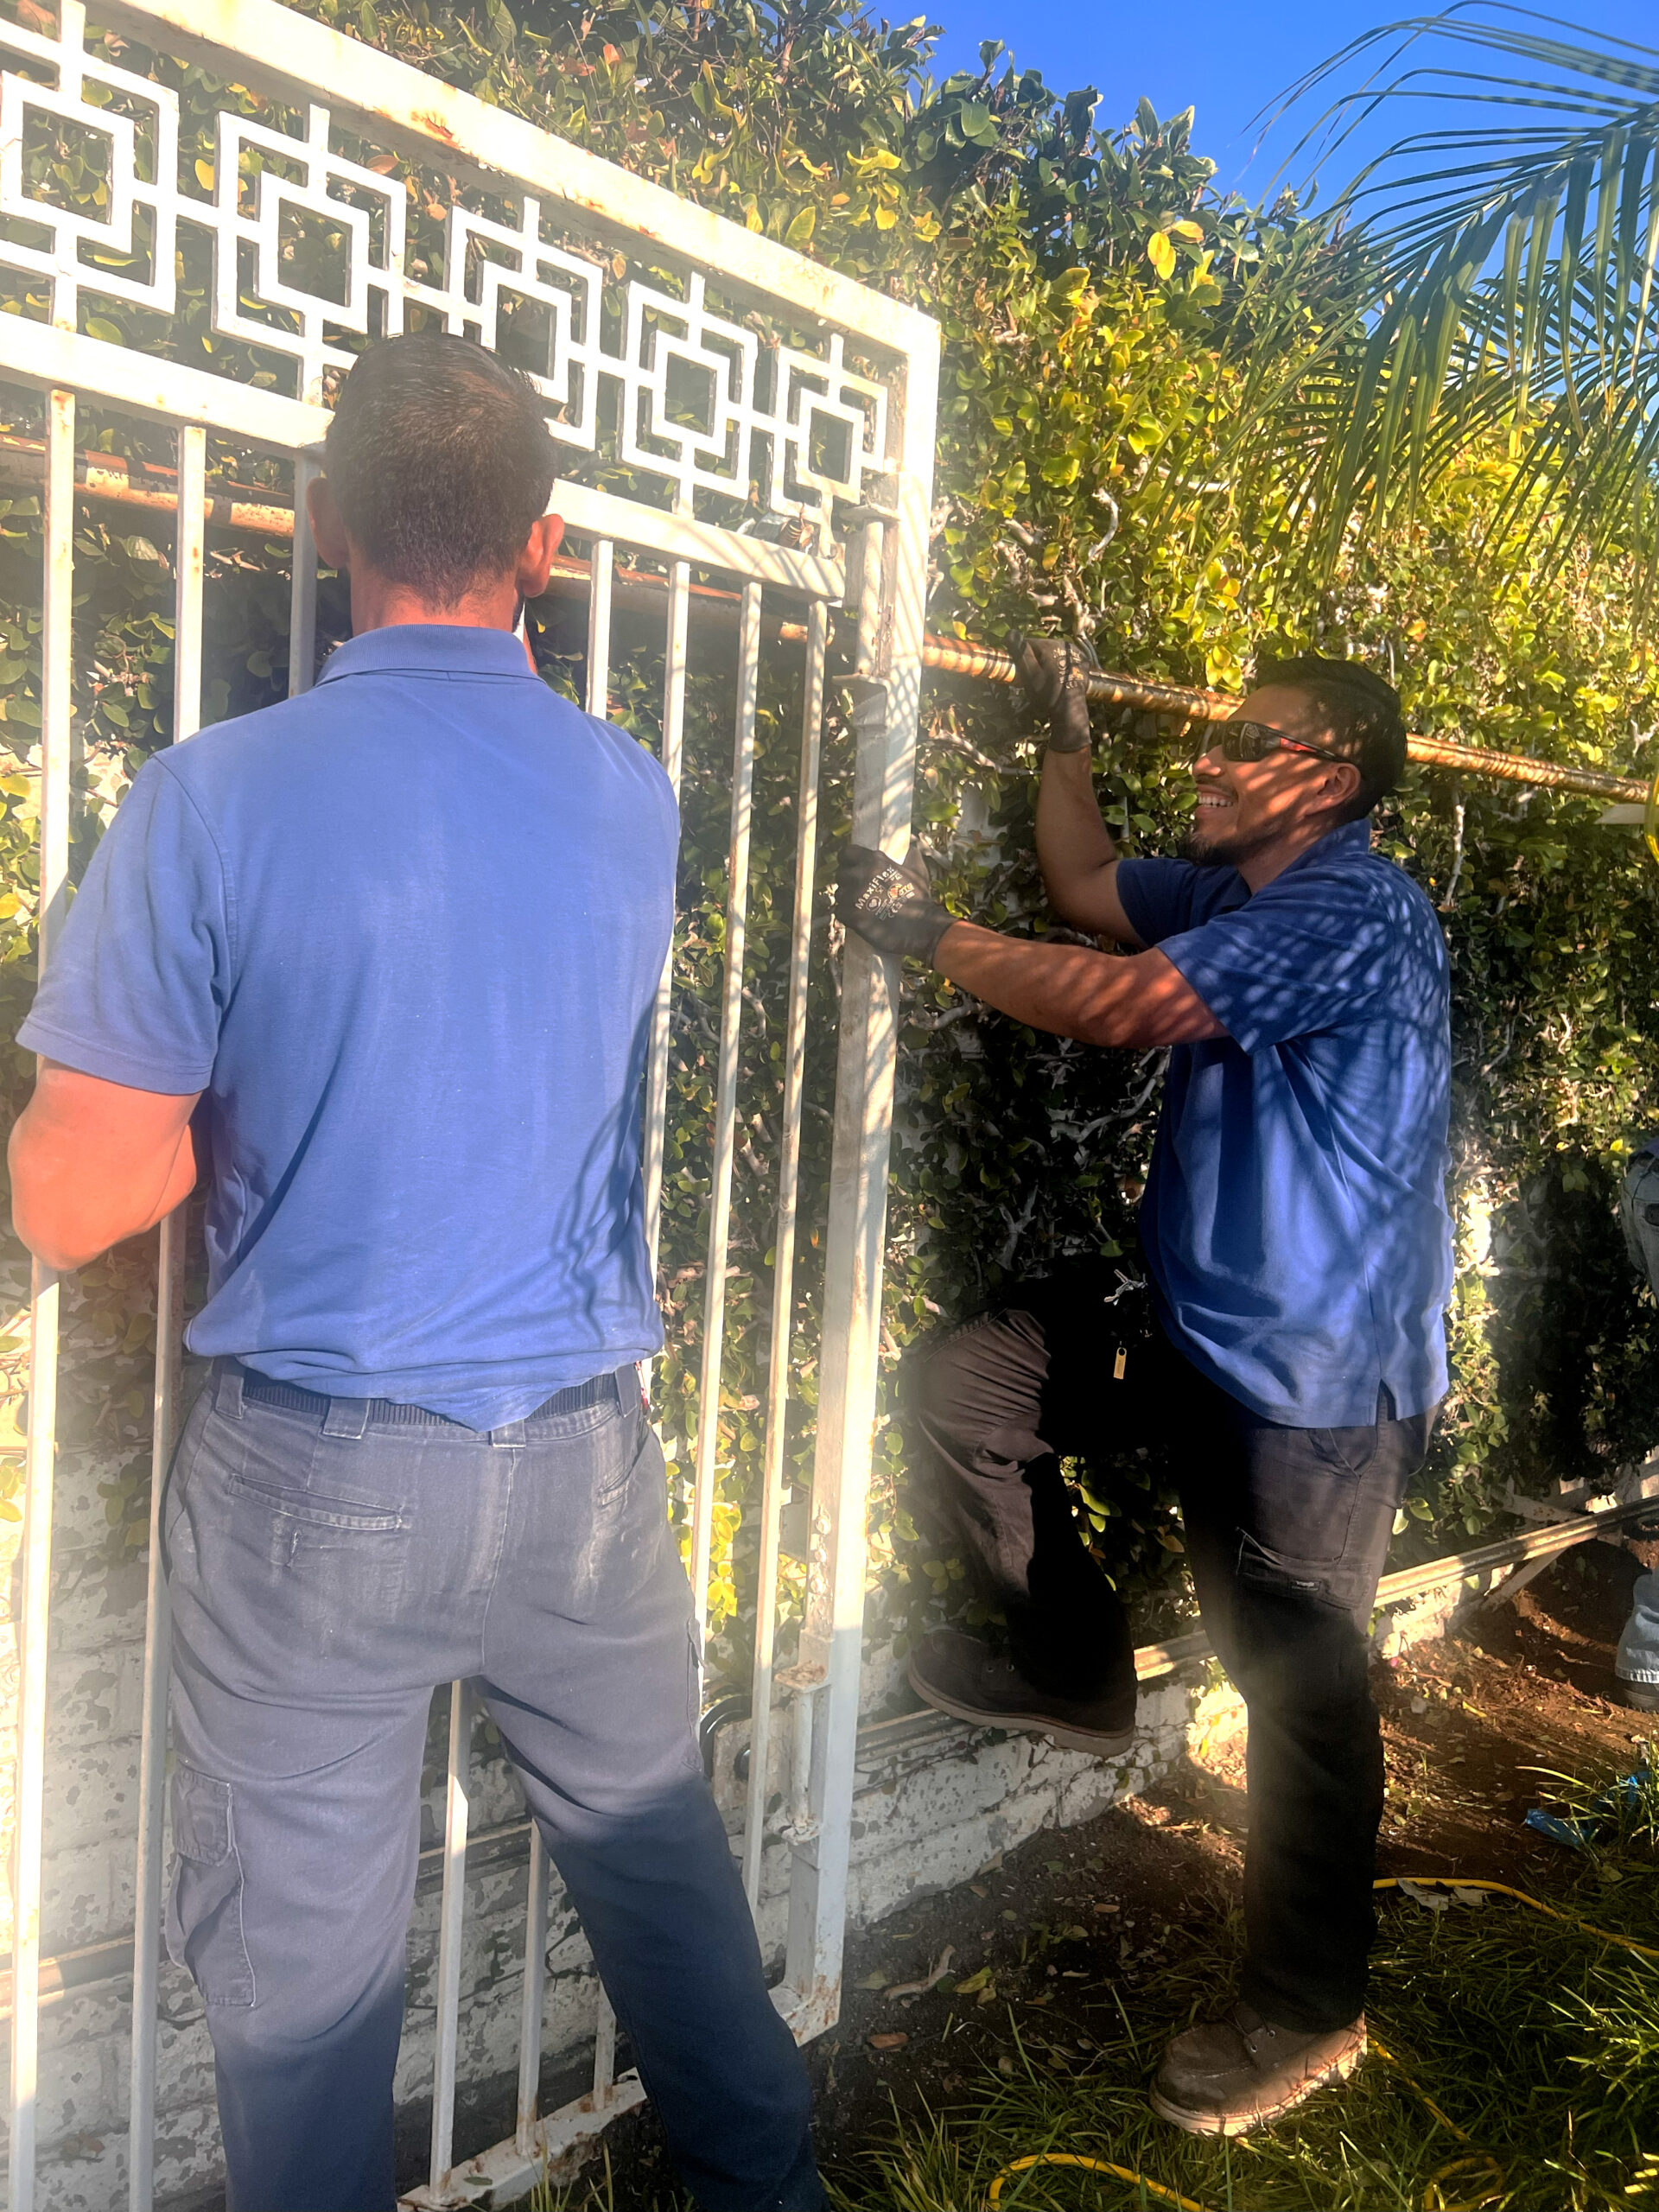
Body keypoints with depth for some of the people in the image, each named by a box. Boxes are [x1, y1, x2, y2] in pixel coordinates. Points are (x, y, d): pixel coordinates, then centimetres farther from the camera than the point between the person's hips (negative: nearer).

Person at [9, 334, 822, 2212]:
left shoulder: (214, 799, -13)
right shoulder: (634, 797, -2)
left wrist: (237, 1091, 6)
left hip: (319, 1483, -3)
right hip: (580, 1454, 4)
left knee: (298, 1953, 15)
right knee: (656, 1847, 23)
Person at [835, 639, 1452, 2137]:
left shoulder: (1356, 909, -19)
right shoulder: (1237, 891, 11)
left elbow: (1121, 1003, -25)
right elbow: (1089, 888, 25)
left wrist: (932, 932, -16)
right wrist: (1068, 733, 16)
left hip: (1316, 1369, -9)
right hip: (1206, 1327, 9)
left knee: (1300, 1683, 2)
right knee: (961, 1389, 5)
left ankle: (1308, 2011, 24)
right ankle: (1077, 1674, 22)